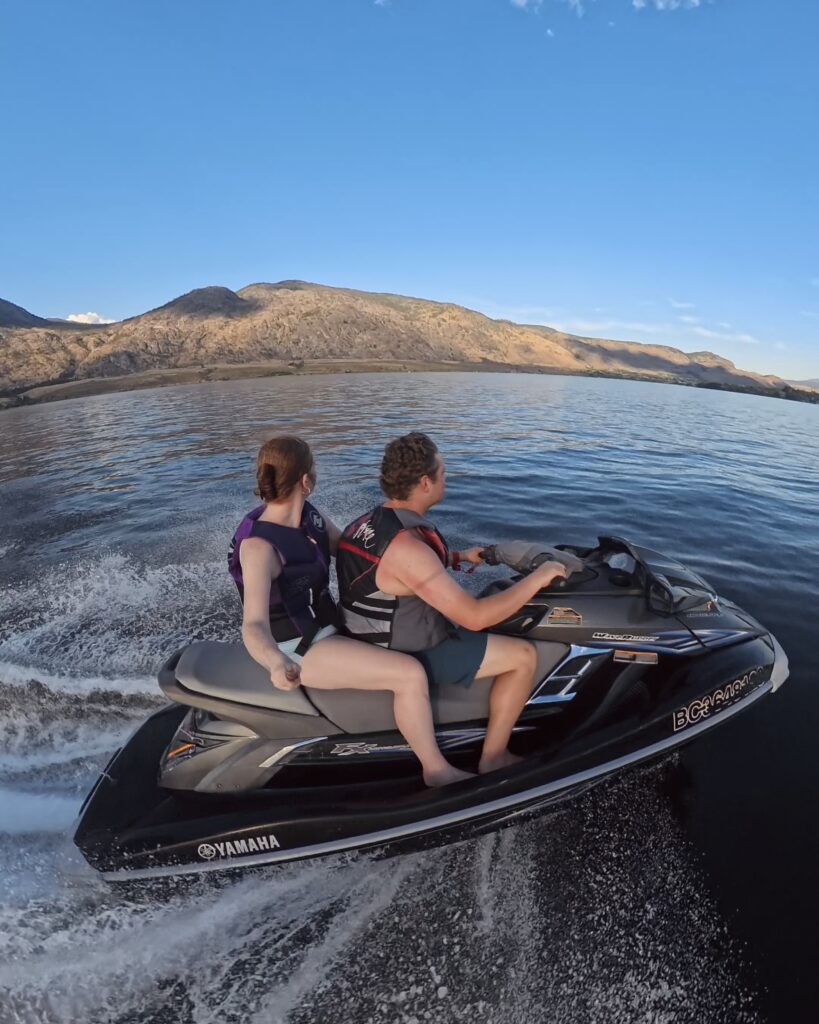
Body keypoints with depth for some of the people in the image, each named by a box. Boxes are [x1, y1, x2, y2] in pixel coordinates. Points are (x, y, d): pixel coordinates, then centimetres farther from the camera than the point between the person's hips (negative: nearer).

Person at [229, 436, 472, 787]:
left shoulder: (311, 515, -3)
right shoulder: (259, 545, -27)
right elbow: (254, 625, -35)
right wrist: (277, 665, -58)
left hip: (325, 621, 9)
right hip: (301, 648, -9)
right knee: (410, 674, -19)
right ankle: (436, 770, 3)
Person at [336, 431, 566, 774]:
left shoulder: (369, 522, -2)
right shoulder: (406, 546, -32)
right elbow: (474, 617, -30)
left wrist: (460, 557, 17)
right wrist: (537, 578, -20)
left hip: (379, 638, 9)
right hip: (405, 656, -9)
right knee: (523, 655, -4)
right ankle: (493, 758, 12)